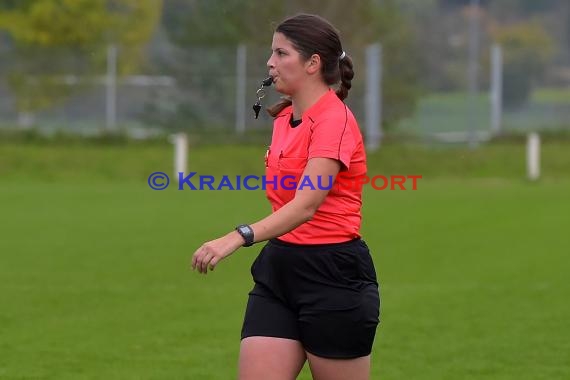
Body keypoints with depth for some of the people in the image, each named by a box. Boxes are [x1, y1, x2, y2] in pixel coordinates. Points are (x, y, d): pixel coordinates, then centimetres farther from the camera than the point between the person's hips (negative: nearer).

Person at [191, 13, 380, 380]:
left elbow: (306, 205, -29)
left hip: (333, 276, -8)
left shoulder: (335, 119, -16)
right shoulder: (284, 118, 12)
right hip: (278, 272, 8)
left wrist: (239, 237, -40)